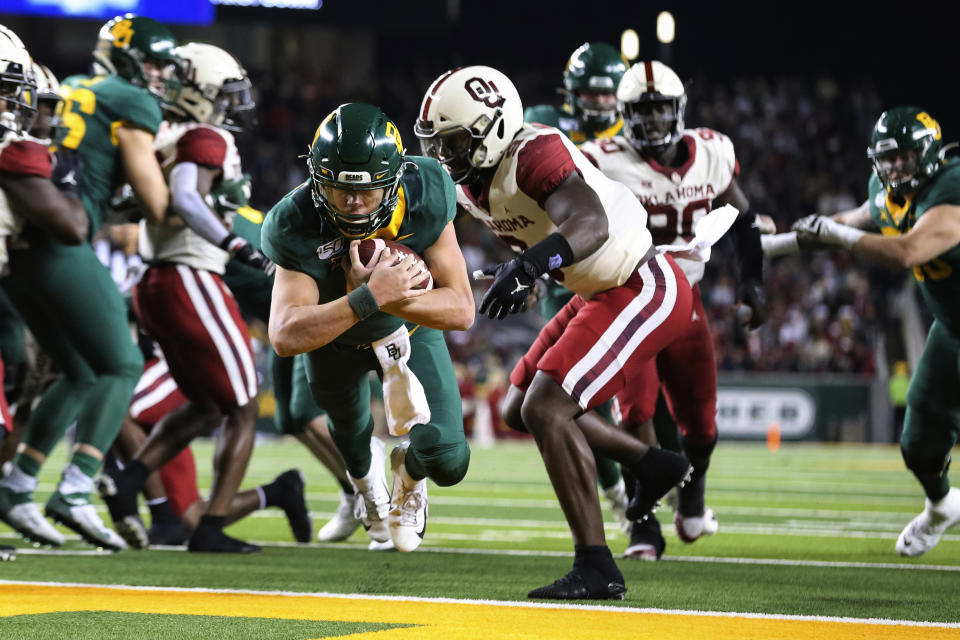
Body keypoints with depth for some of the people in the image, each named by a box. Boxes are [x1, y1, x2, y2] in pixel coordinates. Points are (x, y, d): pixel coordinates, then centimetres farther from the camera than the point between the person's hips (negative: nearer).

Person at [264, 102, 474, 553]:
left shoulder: (424, 198, -34)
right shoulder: (298, 227, -39)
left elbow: (461, 310, -32)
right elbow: (286, 337, -48)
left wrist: (393, 298, -50)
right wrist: (370, 297, -59)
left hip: (410, 325, 0)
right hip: (334, 336, 0)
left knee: (447, 459, -12)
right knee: (349, 425, 27)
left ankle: (410, 473, 27)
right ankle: (366, 482, 65)